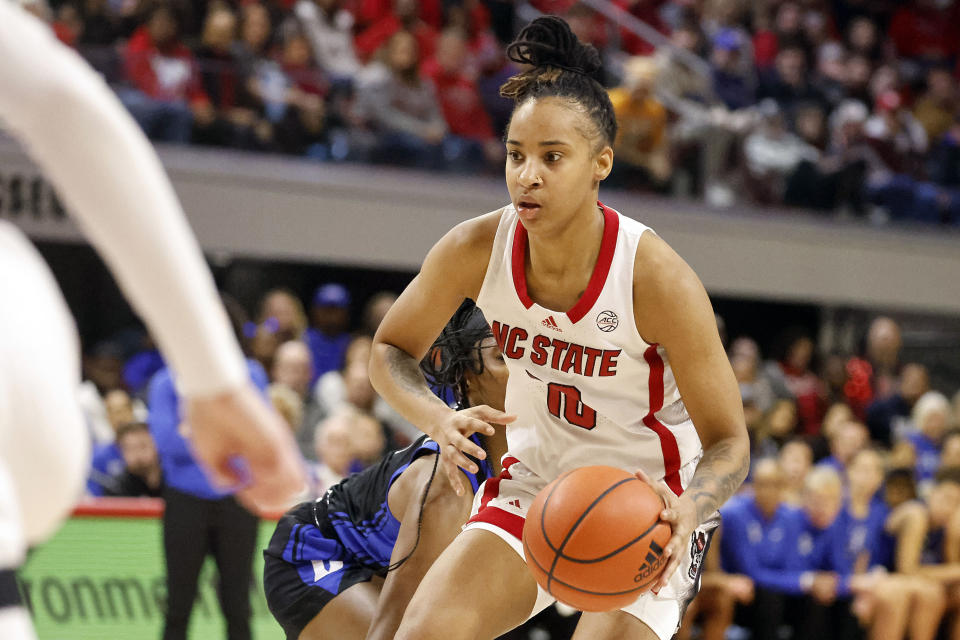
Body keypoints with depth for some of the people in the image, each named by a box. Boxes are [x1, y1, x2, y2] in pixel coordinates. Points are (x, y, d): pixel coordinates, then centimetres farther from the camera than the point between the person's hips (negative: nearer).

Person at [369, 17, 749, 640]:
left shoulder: (657, 278, -26)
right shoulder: (476, 250, -16)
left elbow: (727, 440, -19)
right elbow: (391, 350, 1)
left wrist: (687, 513, -41)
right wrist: (441, 420, -20)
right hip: (535, 481, 4)